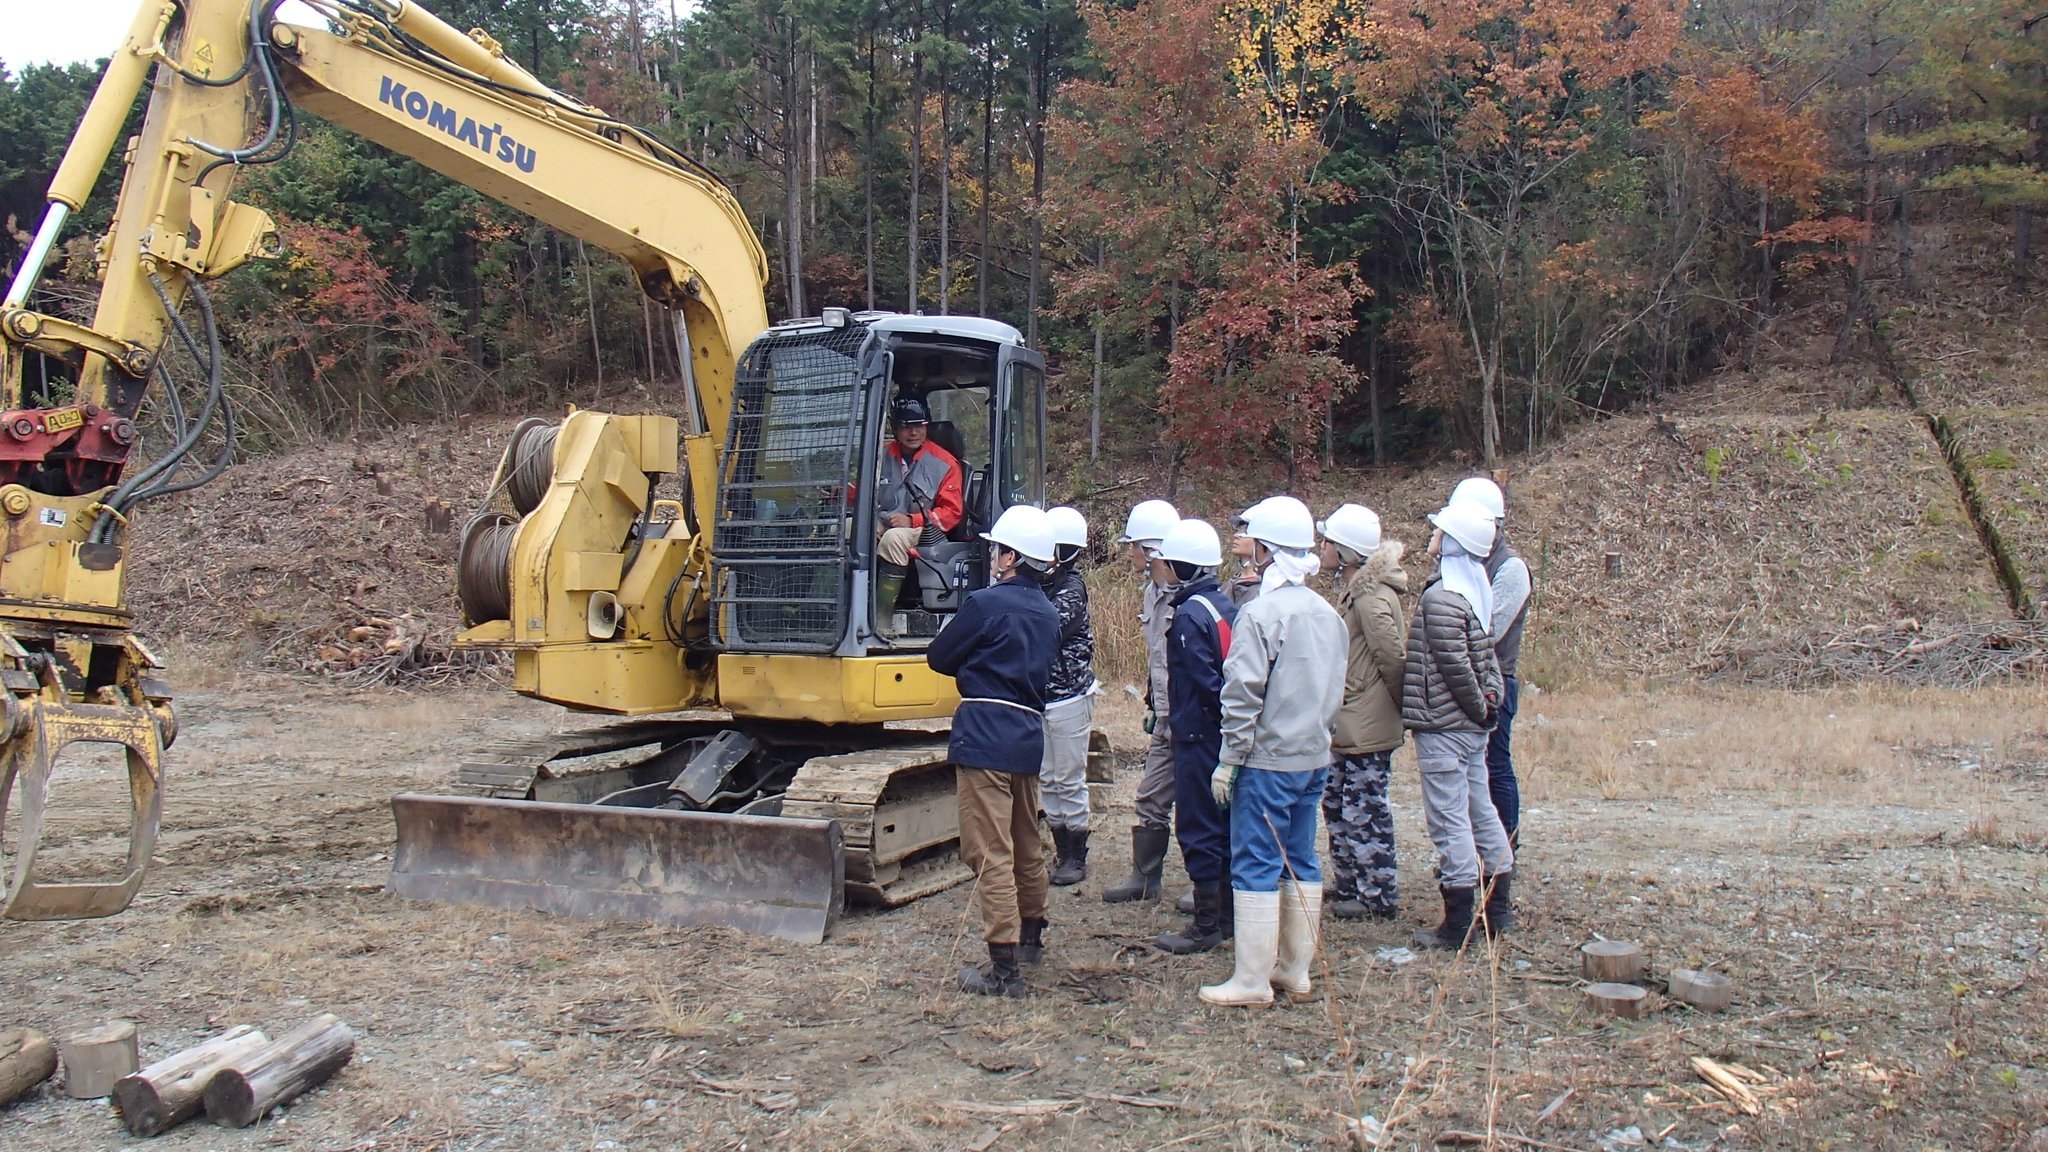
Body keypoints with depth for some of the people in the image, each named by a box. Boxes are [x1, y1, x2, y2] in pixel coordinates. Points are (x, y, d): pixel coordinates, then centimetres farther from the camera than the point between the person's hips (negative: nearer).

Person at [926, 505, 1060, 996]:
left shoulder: (987, 604, -11)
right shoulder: (1048, 614, 12)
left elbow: (938, 658, -1)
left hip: (985, 738, -8)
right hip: (1030, 736, 8)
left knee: (990, 853, -7)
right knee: (1027, 846, 21)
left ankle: (1004, 967, -7)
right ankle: (1031, 937, 37)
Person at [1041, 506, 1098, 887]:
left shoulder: (1072, 589, -12)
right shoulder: (1041, 584, 10)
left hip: (1068, 696, -7)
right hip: (1040, 695, 7)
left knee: (1070, 780, 1)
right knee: (1048, 780, 12)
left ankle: (1077, 857, 11)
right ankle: (1062, 851, 23)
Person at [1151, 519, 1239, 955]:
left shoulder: (1189, 614, -17)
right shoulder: (1225, 605, 10)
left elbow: (1205, 681, -21)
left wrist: (1220, 715, -10)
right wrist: (1229, 716, 10)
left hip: (1200, 735, -9)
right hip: (1226, 735, 9)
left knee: (1197, 829, -1)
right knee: (1224, 824, 16)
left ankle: (1206, 926, 4)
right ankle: (1228, 914, 25)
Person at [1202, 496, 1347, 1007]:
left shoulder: (1261, 612, -15)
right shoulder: (1328, 613, 8)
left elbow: (1243, 695, -17)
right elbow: (1336, 690, 14)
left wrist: (1228, 761, -11)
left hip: (1268, 759, -8)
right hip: (1315, 757, 8)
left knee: (1256, 865, -1)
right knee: (1301, 862, 14)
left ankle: (1252, 980, 4)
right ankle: (1295, 970, 22)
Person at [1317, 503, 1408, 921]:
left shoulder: (1371, 595, -19)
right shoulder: (1353, 588, 12)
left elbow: (1392, 655, -18)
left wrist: (1400, 706, -8)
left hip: (1367, 725, -10)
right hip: (1349, 723, 10)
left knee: (1365, 809, -1)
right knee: (1336, 800, 18)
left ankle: (1379, 896, 10)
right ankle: (1348, 883, 31)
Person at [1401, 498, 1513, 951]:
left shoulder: (1440, 598, -18)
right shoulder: (1476, 591, 11)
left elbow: (1455, 663, -21)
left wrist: (1477, 705, -9)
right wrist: (1489, 699, 9)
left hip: (1443, 726, -9)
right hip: (1473, 725, 9)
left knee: (1448, 820, -4)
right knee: (1480, 810, 16)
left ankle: (1458, 925, 0)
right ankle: (1495, 910, 26)